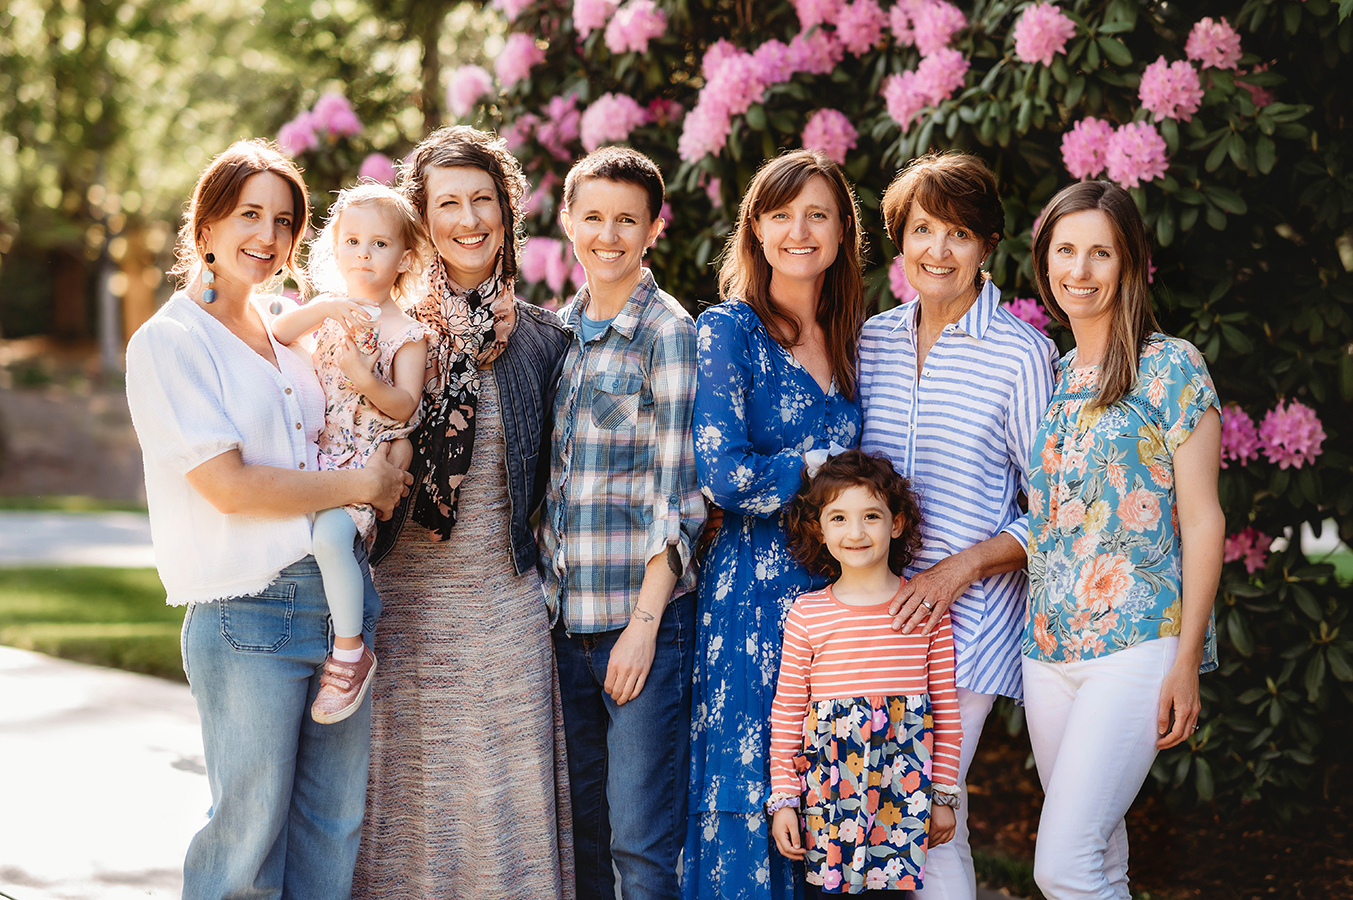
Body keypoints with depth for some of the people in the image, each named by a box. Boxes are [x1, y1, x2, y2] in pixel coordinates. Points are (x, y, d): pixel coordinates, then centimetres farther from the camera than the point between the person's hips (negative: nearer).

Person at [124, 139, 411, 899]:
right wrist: (361, 484, -9)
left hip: (342, 597, 7)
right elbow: (229, 486, -15)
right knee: (250, 835, -2)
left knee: (335, 833, 10)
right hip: (248, 617, -7)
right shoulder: (167, 342, -6)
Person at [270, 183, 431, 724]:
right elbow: (276, 334, -6)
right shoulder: (329, 314, 13)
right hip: (321, 456, 6)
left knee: (329, 533, -29)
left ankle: (350, 650, -16)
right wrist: (327, 306, -19)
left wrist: (367, 379, -25)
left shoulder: (407, 332, 0)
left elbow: (405, 406, -8)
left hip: (373, 461, -6)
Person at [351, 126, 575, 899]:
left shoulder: (541, 338, 4)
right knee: (410, 798, 6)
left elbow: (548, 477, 11)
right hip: (405, 597, -1)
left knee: (508, 803, 3)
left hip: (505, 602, 1)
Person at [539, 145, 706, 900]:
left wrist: (645, 623, -13)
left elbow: (678, 494, -9)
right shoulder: (561, 330, 12)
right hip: (566, 618, 6)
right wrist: (545, 591, 10)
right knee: (581, 830, 11)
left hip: (644, 615, -6)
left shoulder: (668, 333, -6)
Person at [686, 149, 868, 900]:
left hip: (843, 586, 5)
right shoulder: (728, 330, -3)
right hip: (754, 591, -5)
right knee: (749, 791, -4)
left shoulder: (850, 339, 13)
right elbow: (722, 472, -14)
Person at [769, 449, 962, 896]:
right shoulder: (807, 615, 1)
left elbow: (945, 707, 7)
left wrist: (944, 795, 7)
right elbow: (786, 714, 4)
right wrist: (783, 800, 2)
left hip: (905, 791, 0)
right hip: (827, 790, 0)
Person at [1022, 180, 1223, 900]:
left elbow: (1201, 520, -6)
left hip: (1137, 644, -6)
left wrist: (1186, 660, -11)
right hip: (1048, 645, 6)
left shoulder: (1169, 367, -4)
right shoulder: (1050, 378, 14)